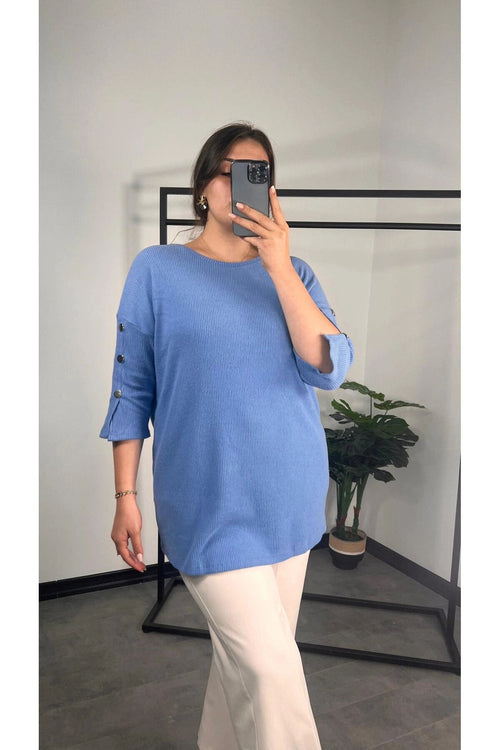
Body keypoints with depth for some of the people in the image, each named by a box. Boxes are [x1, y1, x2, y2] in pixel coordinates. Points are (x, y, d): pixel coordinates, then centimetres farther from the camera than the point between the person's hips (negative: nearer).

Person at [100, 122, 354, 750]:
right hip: (211, 503, -4)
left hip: (290, 499, 4)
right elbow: (130, 389, -1)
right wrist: (125, 497, -4)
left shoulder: (293, 272, 6)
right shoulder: (157, 269, -1)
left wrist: (279, 264, -14)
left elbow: (330, 369, -8)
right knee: (272, 668, -6)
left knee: (247, 656, 18)